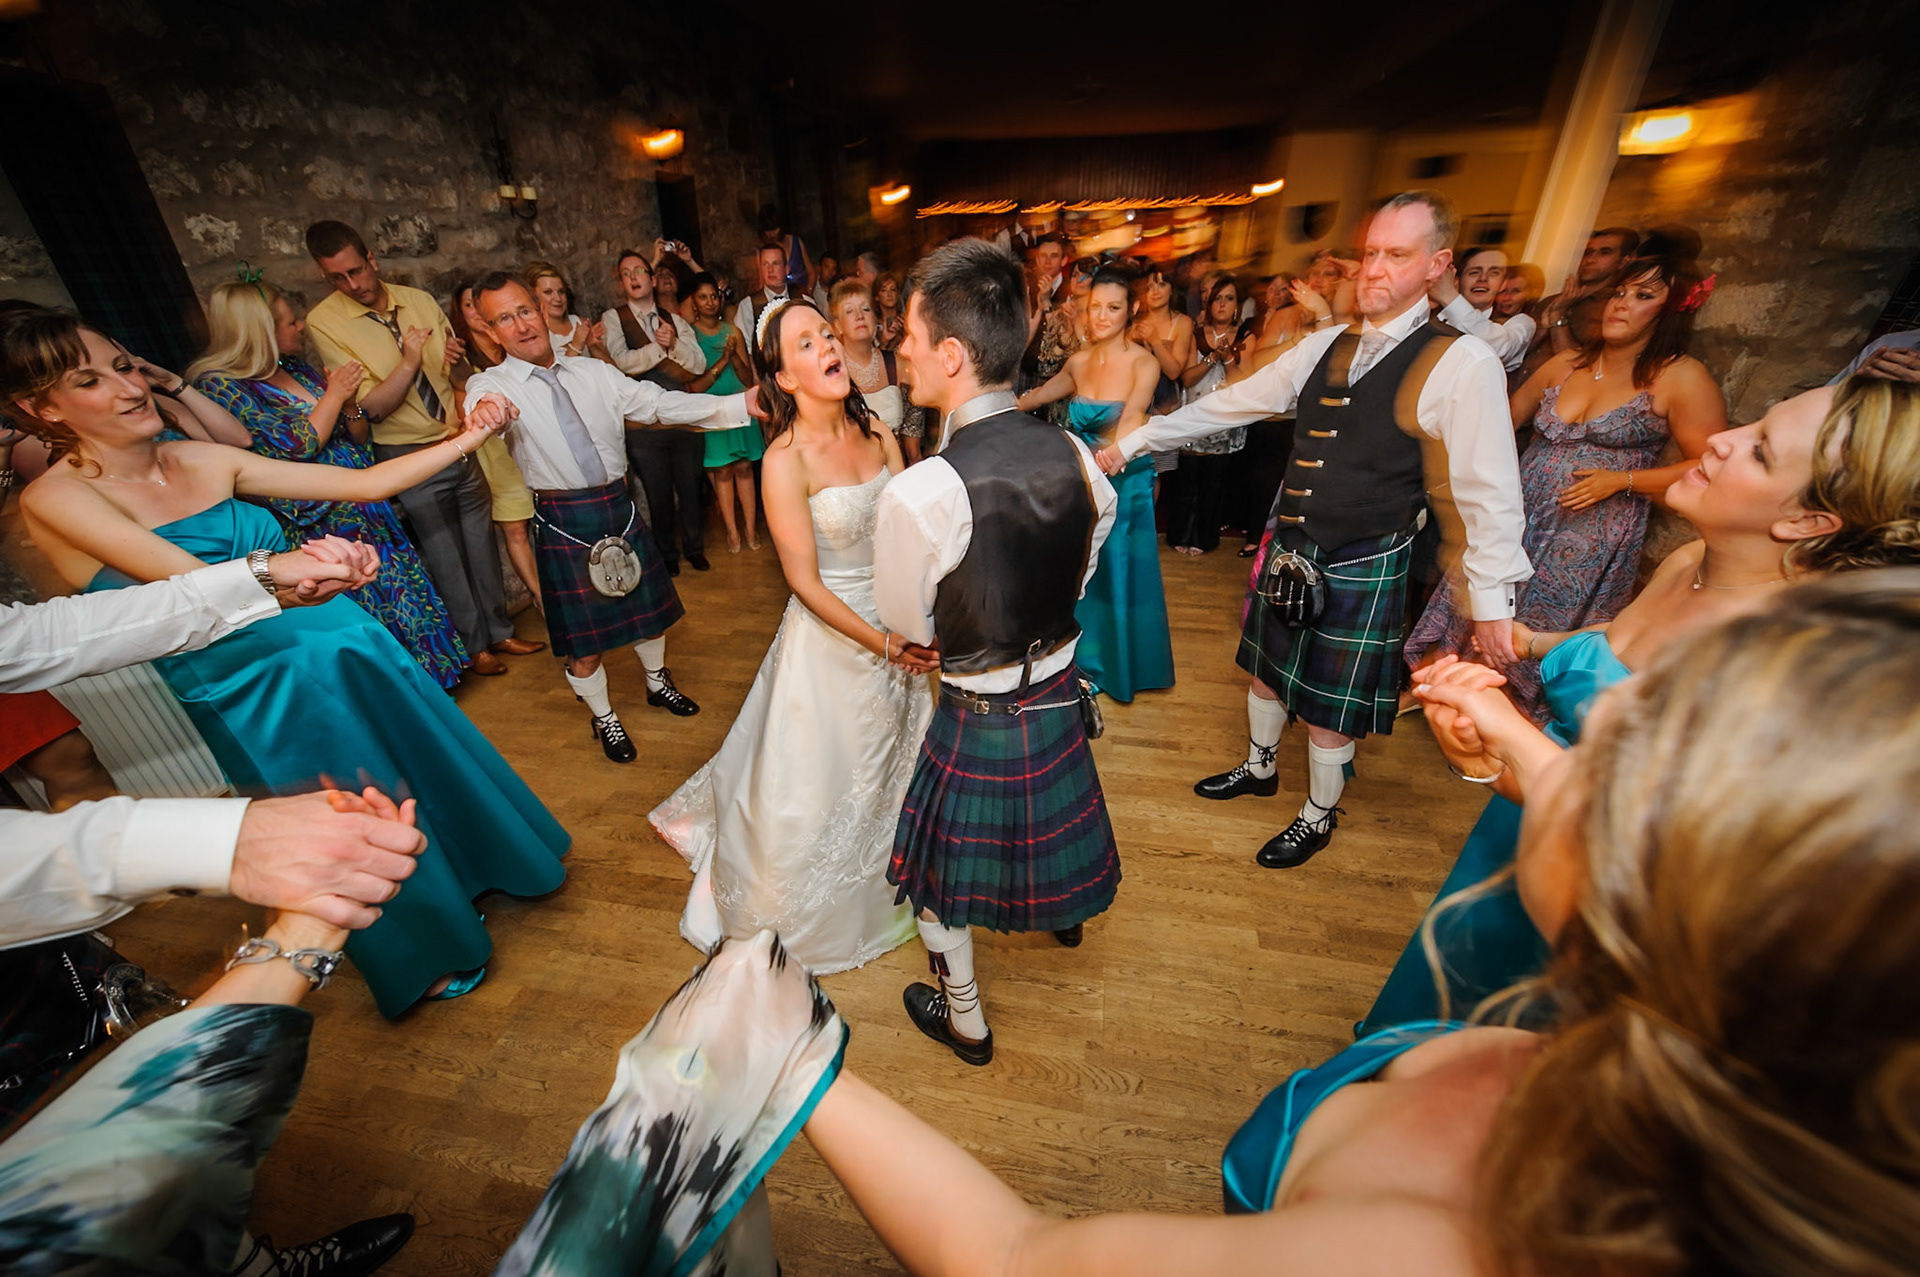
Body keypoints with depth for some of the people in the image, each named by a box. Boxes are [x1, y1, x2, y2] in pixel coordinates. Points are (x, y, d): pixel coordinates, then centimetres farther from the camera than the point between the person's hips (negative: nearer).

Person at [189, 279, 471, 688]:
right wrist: (333, 394, -10)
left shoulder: (297, 368, 12)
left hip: (366, 505, 7)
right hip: (322, 524, -6)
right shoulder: (220, 386, -7)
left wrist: (349, 402, -4)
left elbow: (359, 436, 16)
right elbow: (297, 447, -16)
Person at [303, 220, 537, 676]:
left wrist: (457, 357, -7)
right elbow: (371, 407, -14)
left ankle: (499, 631, 28)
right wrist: (408, 362, -26)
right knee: (445, 556, 5)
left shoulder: (420, 301, 4)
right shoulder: (324, 322, -9)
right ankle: (473, 645, 21)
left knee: (482, 543, 13)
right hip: (409, 459, -4)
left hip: (460, 444, 4)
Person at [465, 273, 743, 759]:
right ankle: (604, 718, 31)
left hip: (619, 505, 4)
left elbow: (660, 403, 1)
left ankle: (658, 682, 44)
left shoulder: (593, 372, 6)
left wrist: (739, 404, -8)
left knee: (649, 605, 16)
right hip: (563, 519, -3)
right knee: (583, 632, 7)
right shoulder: (491, 387, -5)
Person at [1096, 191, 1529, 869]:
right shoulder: (1326, 345, 4)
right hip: (1287, 547, 6)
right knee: (1267, 662, 21)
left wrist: (1492, 601, -15)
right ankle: (1259, 767, 48)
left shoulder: (1462, 365, -13)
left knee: (1329, 702, 10)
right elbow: (1232, 402, 7)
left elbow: (1489, 491, -14)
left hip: (1362, 566, -5)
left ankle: (1319, 814, 37)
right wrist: (1135, 439, 5)